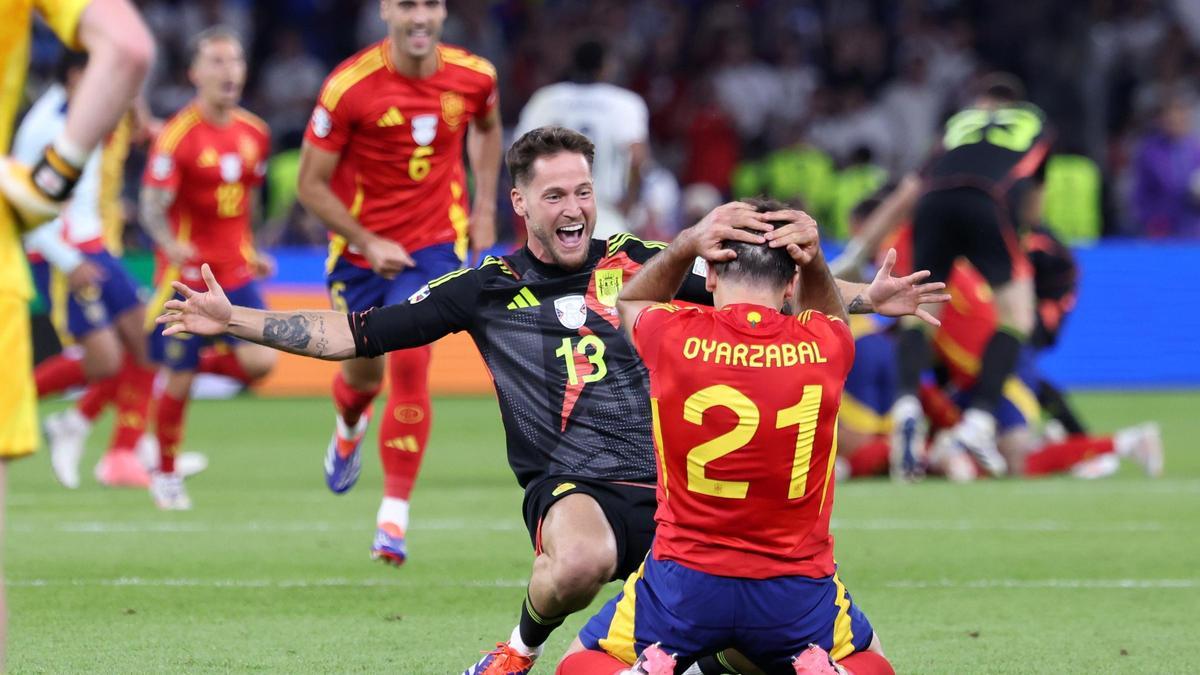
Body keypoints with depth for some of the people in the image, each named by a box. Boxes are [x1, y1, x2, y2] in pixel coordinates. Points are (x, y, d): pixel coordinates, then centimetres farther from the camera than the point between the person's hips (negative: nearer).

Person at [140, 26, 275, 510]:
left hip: (236, 270, 5)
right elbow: (153, 204, -16)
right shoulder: (178, 135, -12)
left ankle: (200, 365, 18)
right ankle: (165, 473, 21)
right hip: (185, 271, -5)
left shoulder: (255, 134, 6)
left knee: (260, 361, -12)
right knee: (178, 381, 1)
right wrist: (170, 244, -32)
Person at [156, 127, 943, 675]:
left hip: (668, 484, 3)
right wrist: (232, 320, 0)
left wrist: (866, 297, 6)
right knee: (580, 562, -38)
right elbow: (355, 334, 7)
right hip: (571, 486, -3)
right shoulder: (488, 288, 6)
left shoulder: (634, 263, 10)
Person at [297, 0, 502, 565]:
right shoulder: (349, 86, -19)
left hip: (435, 242, 0)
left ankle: (394, 518, -11)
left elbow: (487, 128, 17)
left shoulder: (474, 77, -9)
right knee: (362, 371, 14)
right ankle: (348, 432, 54)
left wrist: (484, 207, 10)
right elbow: (311, 184, -11)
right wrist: (368, 243, -19)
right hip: (360, 245, 0)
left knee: (410, 366, -16)